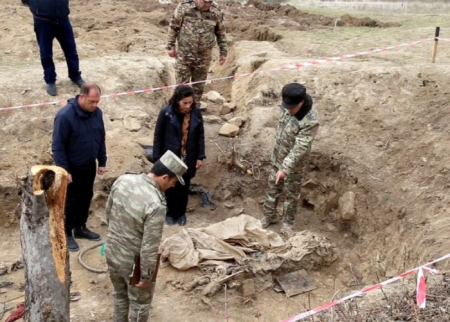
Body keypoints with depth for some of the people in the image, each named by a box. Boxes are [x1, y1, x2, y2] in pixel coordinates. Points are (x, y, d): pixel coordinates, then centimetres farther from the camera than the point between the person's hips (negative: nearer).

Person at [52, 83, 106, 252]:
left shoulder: (97, 113, -5)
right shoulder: (65, 116, -24)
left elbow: (101, 139, 7)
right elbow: (58, 146, -20)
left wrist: (102, 162, 8)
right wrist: (64, 170, -20)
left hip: (89, 166, 6)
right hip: (72, 168, -6)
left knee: (86, 198, 17)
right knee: (70, 201, 6)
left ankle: (80, 228, 34)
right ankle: (67, 233, 21)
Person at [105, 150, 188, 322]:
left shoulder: (122, 180, -12)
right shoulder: (156, 204, -33)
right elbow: (149, 247, -26)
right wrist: (146, 276, -12)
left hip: (111, 252, 7)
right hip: (133, 263, -6)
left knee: (120, 294, 30)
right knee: (140, 303, 21)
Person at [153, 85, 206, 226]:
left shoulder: (196, 112, -10)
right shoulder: (166, 112, -17)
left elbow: (200, 135, 0)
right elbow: (158, 136, -9)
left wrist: (200, 156, 1)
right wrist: (157, 157, -6)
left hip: (188, 158, 2)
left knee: (184, 186, 15)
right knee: (171, 186, 13)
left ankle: (181, 213, 35)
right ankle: (170, 213, 33)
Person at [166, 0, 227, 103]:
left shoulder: (216, 11, -4)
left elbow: (221, 33, 8)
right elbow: (173, 26, -2)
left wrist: (223, 52, 9)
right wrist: (170, 46, -2)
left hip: (204, 56, 2)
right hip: (184, 54, -1)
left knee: (199, 85, 11)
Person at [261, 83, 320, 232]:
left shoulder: (311, 121, -32)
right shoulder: (289, 107, -10)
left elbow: (300, 148, -33)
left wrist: (285, 168, -36)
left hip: (294, 163, -6)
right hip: (277, 157, 6)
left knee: (291, 194, 13)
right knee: (272, 188, 20)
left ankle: (288, 223, 33)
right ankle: (269, 215, 40)